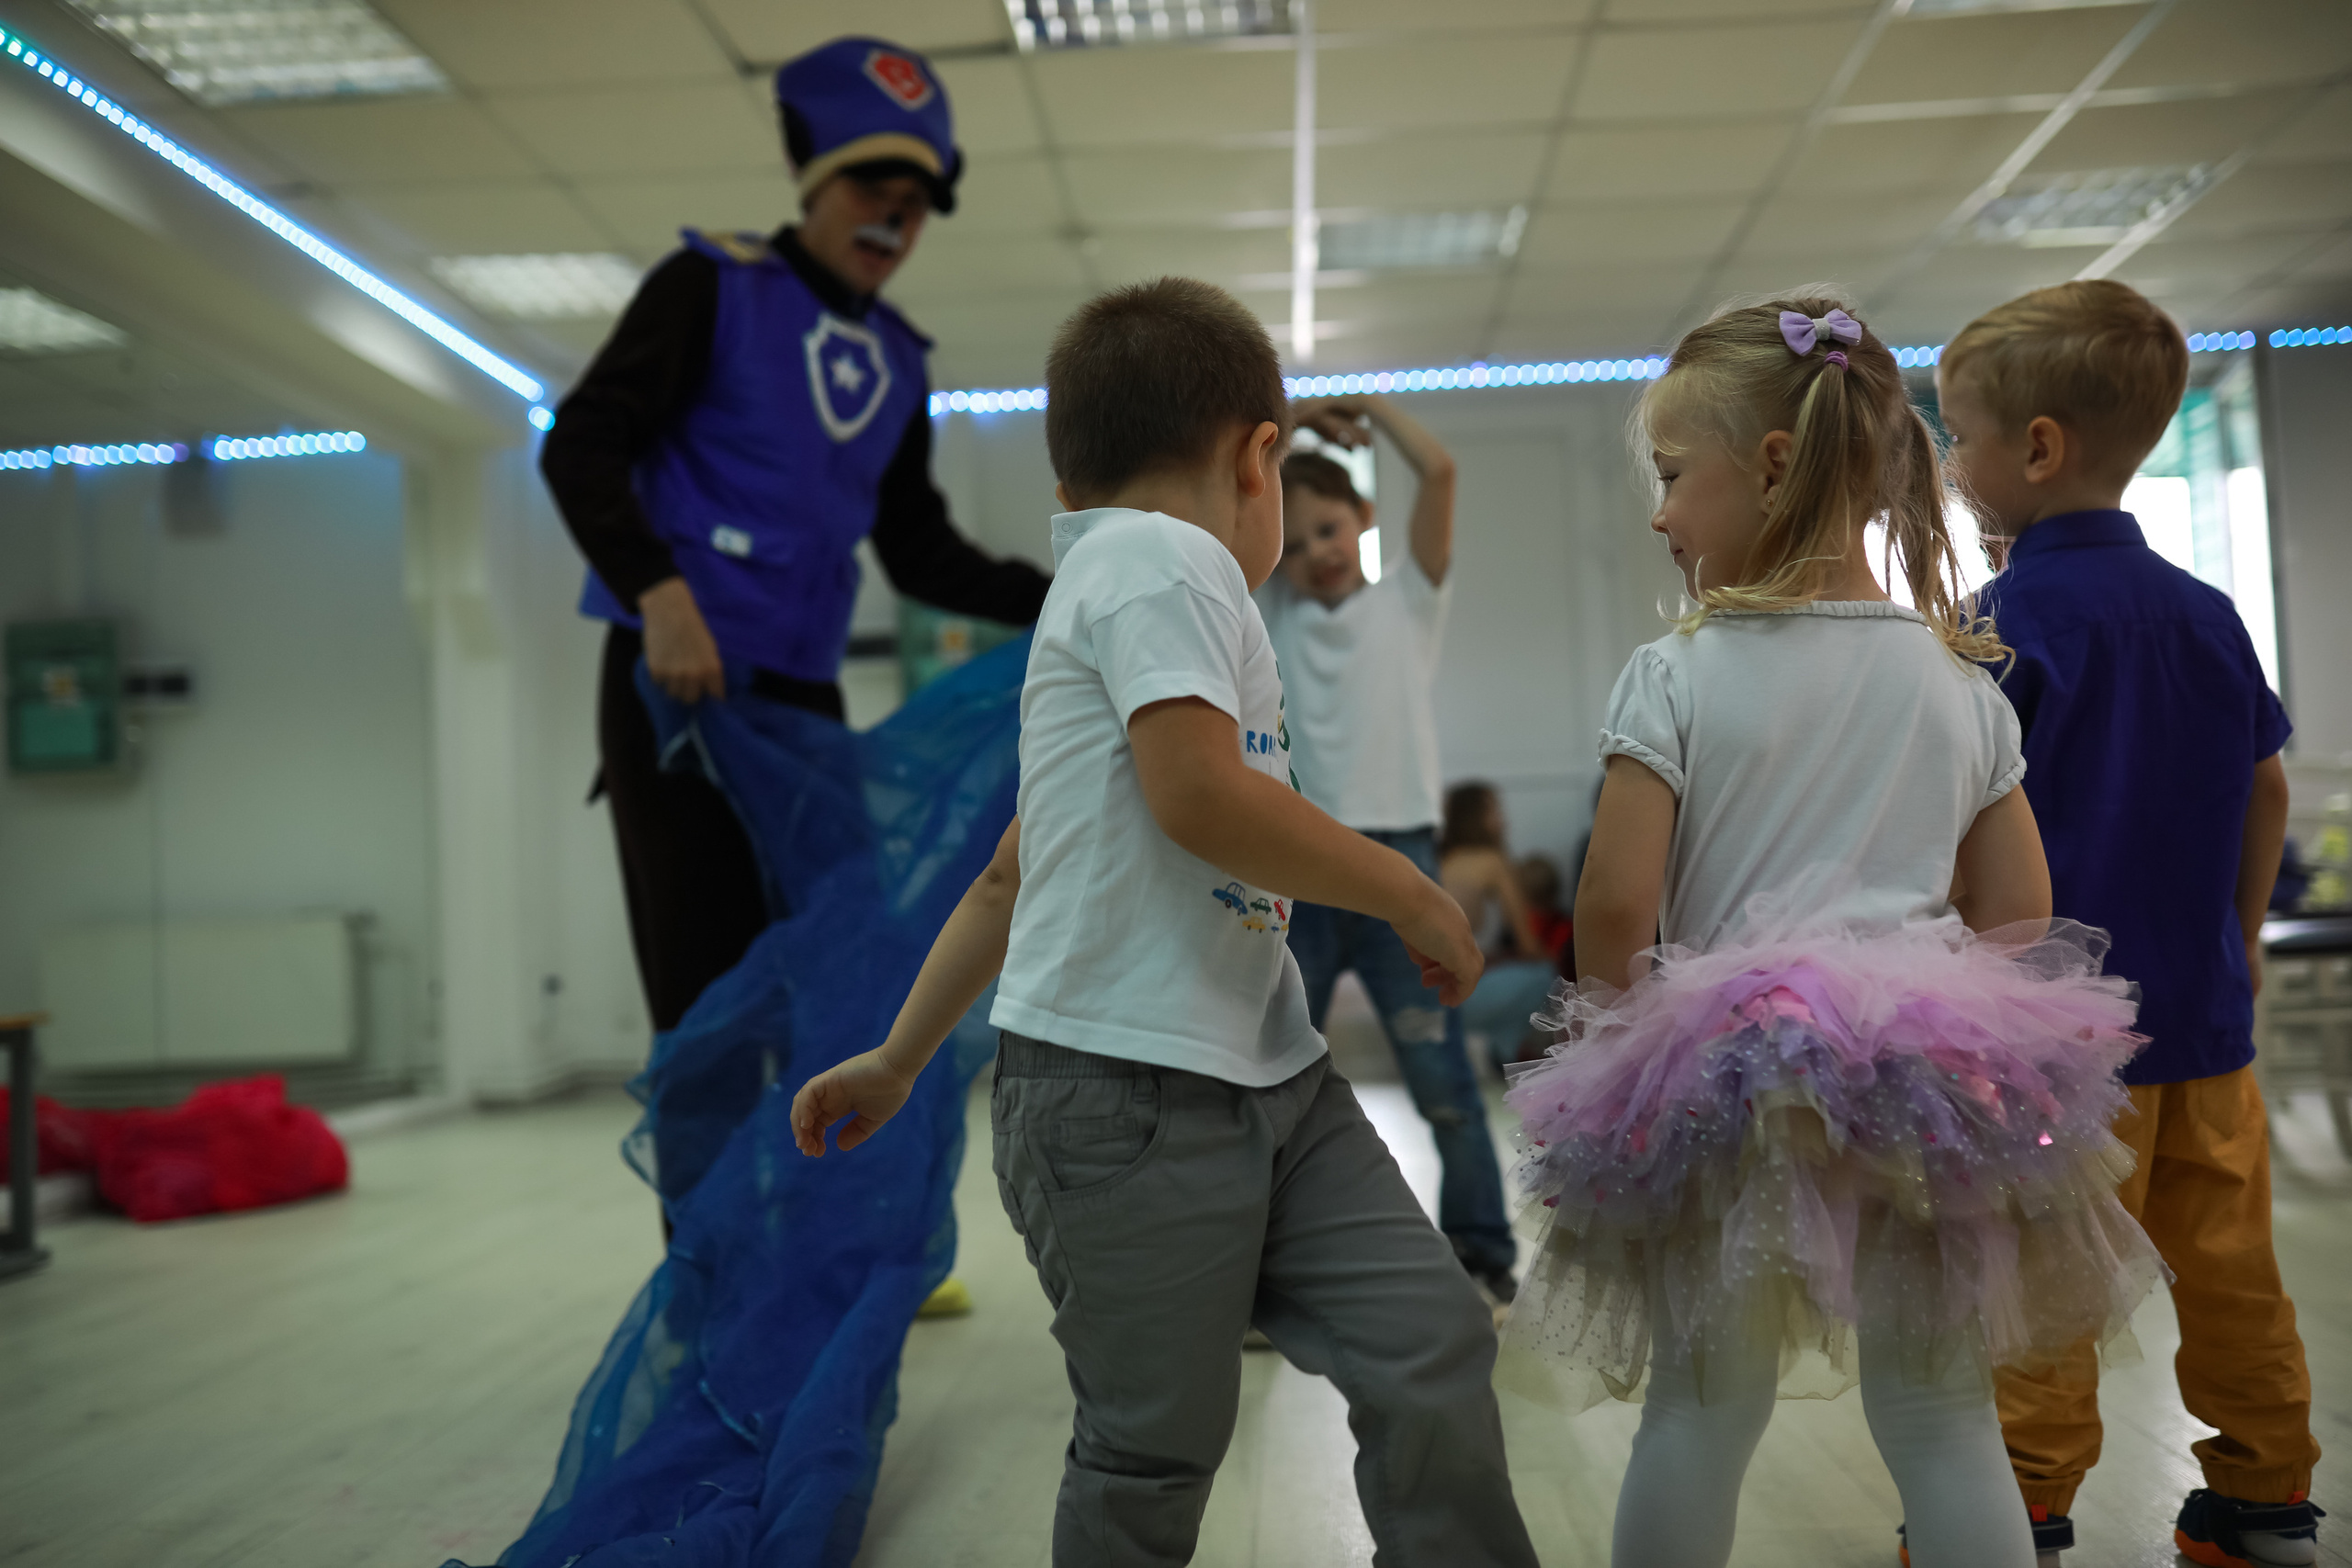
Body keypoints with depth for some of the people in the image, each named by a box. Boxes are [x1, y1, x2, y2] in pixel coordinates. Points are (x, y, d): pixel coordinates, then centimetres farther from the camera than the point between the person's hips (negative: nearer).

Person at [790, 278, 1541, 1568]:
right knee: (1157, 1446, 2)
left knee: (1431, 1346, 1)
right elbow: (1201, 797, -22)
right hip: (1128, 1090, -9)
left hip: (1267, 1076, 9)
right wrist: (1415, 897, -9)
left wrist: (897, 1061, 29)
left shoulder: (1108, 584, 24)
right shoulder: (1159, 557, -7)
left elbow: (1011, 875, 26)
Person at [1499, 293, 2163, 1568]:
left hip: (1721, 1090, -3)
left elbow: (1615, 909, -12)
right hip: (1925, 1092, 3)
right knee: (1942, 1425, 12)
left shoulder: (1676, 678, -8)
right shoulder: (1962, 684, 5)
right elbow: (2020, 916, 7)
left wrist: (1618, 1015, 7)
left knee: (1697, 1415, 11)